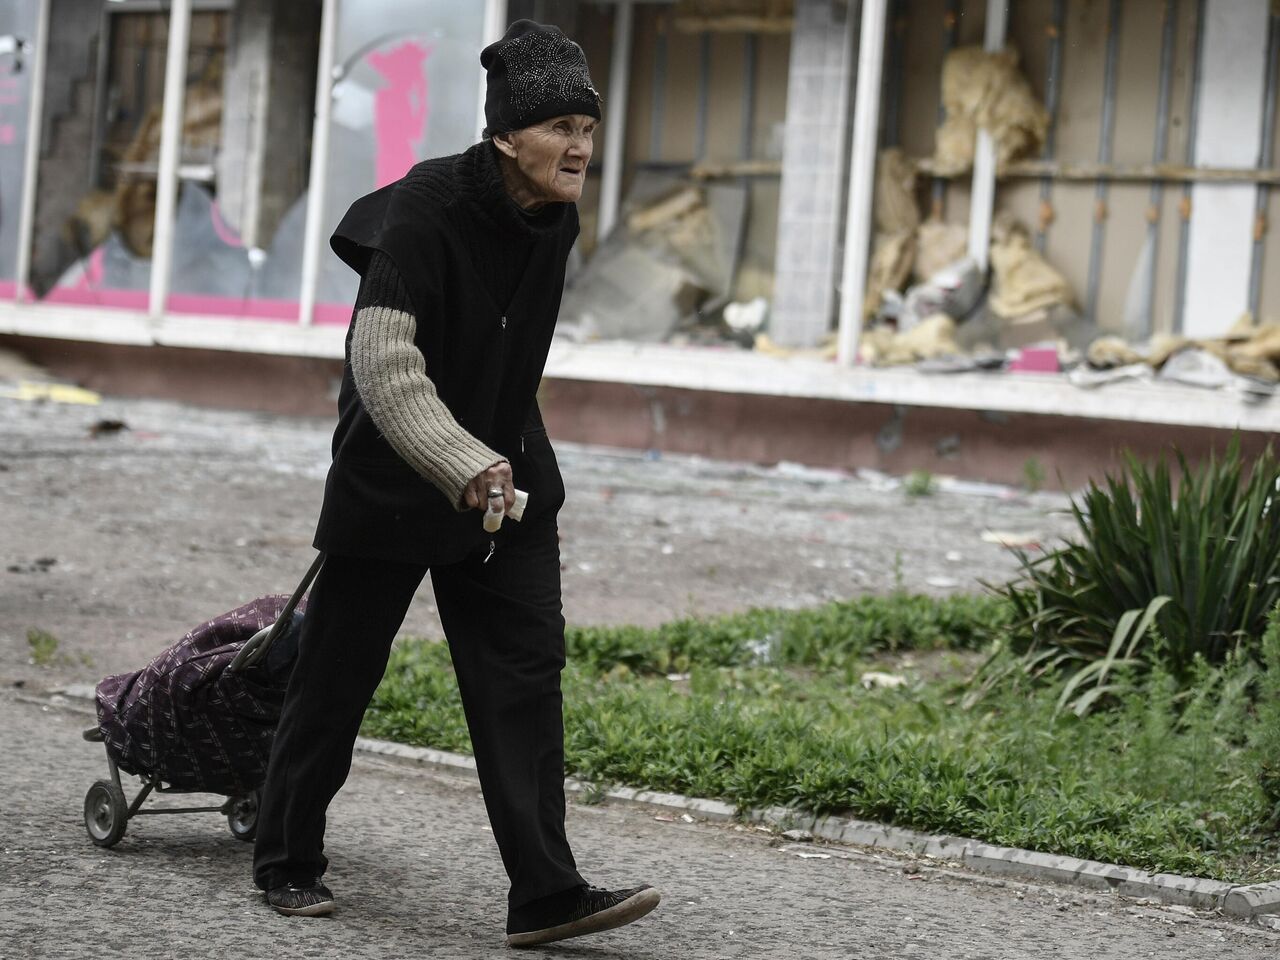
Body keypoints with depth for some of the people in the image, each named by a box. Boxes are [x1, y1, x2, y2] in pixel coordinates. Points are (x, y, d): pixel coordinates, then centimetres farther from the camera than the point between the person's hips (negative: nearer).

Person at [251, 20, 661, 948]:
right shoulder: (427, 208, -22)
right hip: (393, 479, -6)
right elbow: (385, 364, -30)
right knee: (339, 670, 5)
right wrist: (464, 469, -39)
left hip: (507, 475, 6)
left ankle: (545, 892, -8)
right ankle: (288, 862, 24)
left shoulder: (555, 220, 0)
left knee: (527, 669, -5)